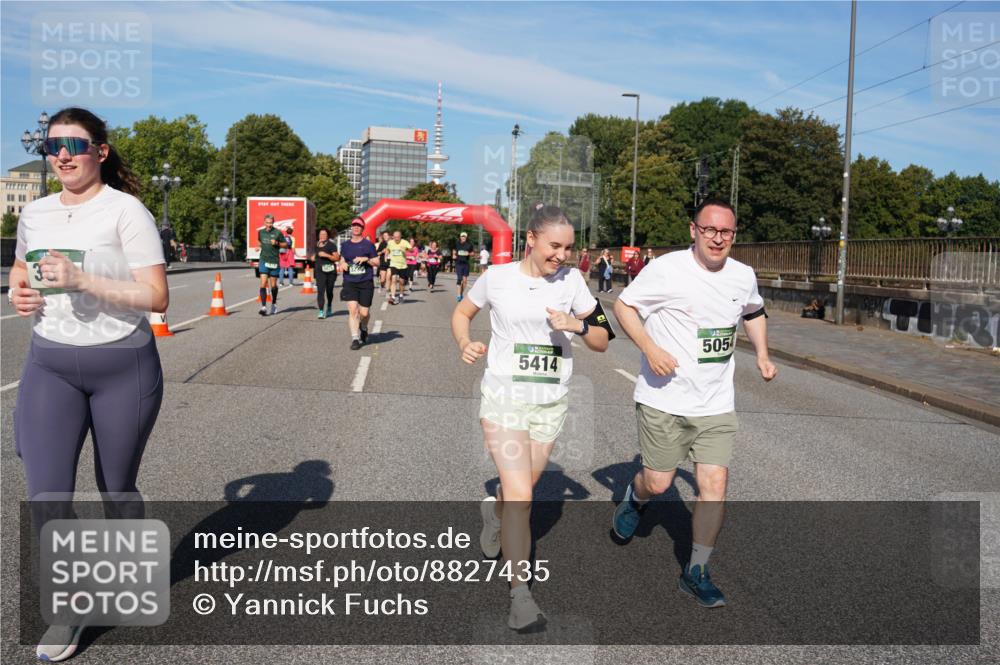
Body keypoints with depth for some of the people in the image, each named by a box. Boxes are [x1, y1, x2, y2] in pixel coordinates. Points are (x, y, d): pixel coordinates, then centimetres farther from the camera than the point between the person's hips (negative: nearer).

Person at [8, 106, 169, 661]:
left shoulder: (125, 211, -9)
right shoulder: (35, 214, 8)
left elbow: (157, 297, -15)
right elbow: (21, 266, 27)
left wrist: (82, 280, -24)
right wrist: (19, 293, 3)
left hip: (123, 366, -4)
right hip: (48, 365, 4)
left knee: (117, 489, 11)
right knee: (46, 494, -5)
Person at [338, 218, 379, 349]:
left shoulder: (368, 244, 1)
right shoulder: (345, 245, 10)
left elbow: (377, 262, 3)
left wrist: (366, 259, -14)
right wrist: (342, 264, 0)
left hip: (366, 283, -2)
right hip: (349, 283, 2)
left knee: (364, 313, 1)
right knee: (352, 310, -13)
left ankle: (364, 329, 35)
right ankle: (355, 338, -6)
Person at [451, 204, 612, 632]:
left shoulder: (571, 280, 0)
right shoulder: (497, 277, -5)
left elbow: (602, 342, 3)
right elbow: (462, 313, 12)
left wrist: (579, 324, -17)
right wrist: (465, 344, -7)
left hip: (551, 404, 3)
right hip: (503, 399, -3)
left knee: (521, 490, 16)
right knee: (520, 495, -13)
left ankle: (494, 513, 51)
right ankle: (521, 593, -2)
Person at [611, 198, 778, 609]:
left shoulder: (744, 276, 5)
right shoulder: (666, 270, -12)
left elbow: (753, 312, 26)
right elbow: (623, 305, -5)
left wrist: (762, 355, 11)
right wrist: (650, 348, -19)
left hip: (716, 404, 4)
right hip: (663, 399, -4)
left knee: (715, 482, -3)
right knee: (658, 483, 5)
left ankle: (696, 572, 12)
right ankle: (634, 499, 43)